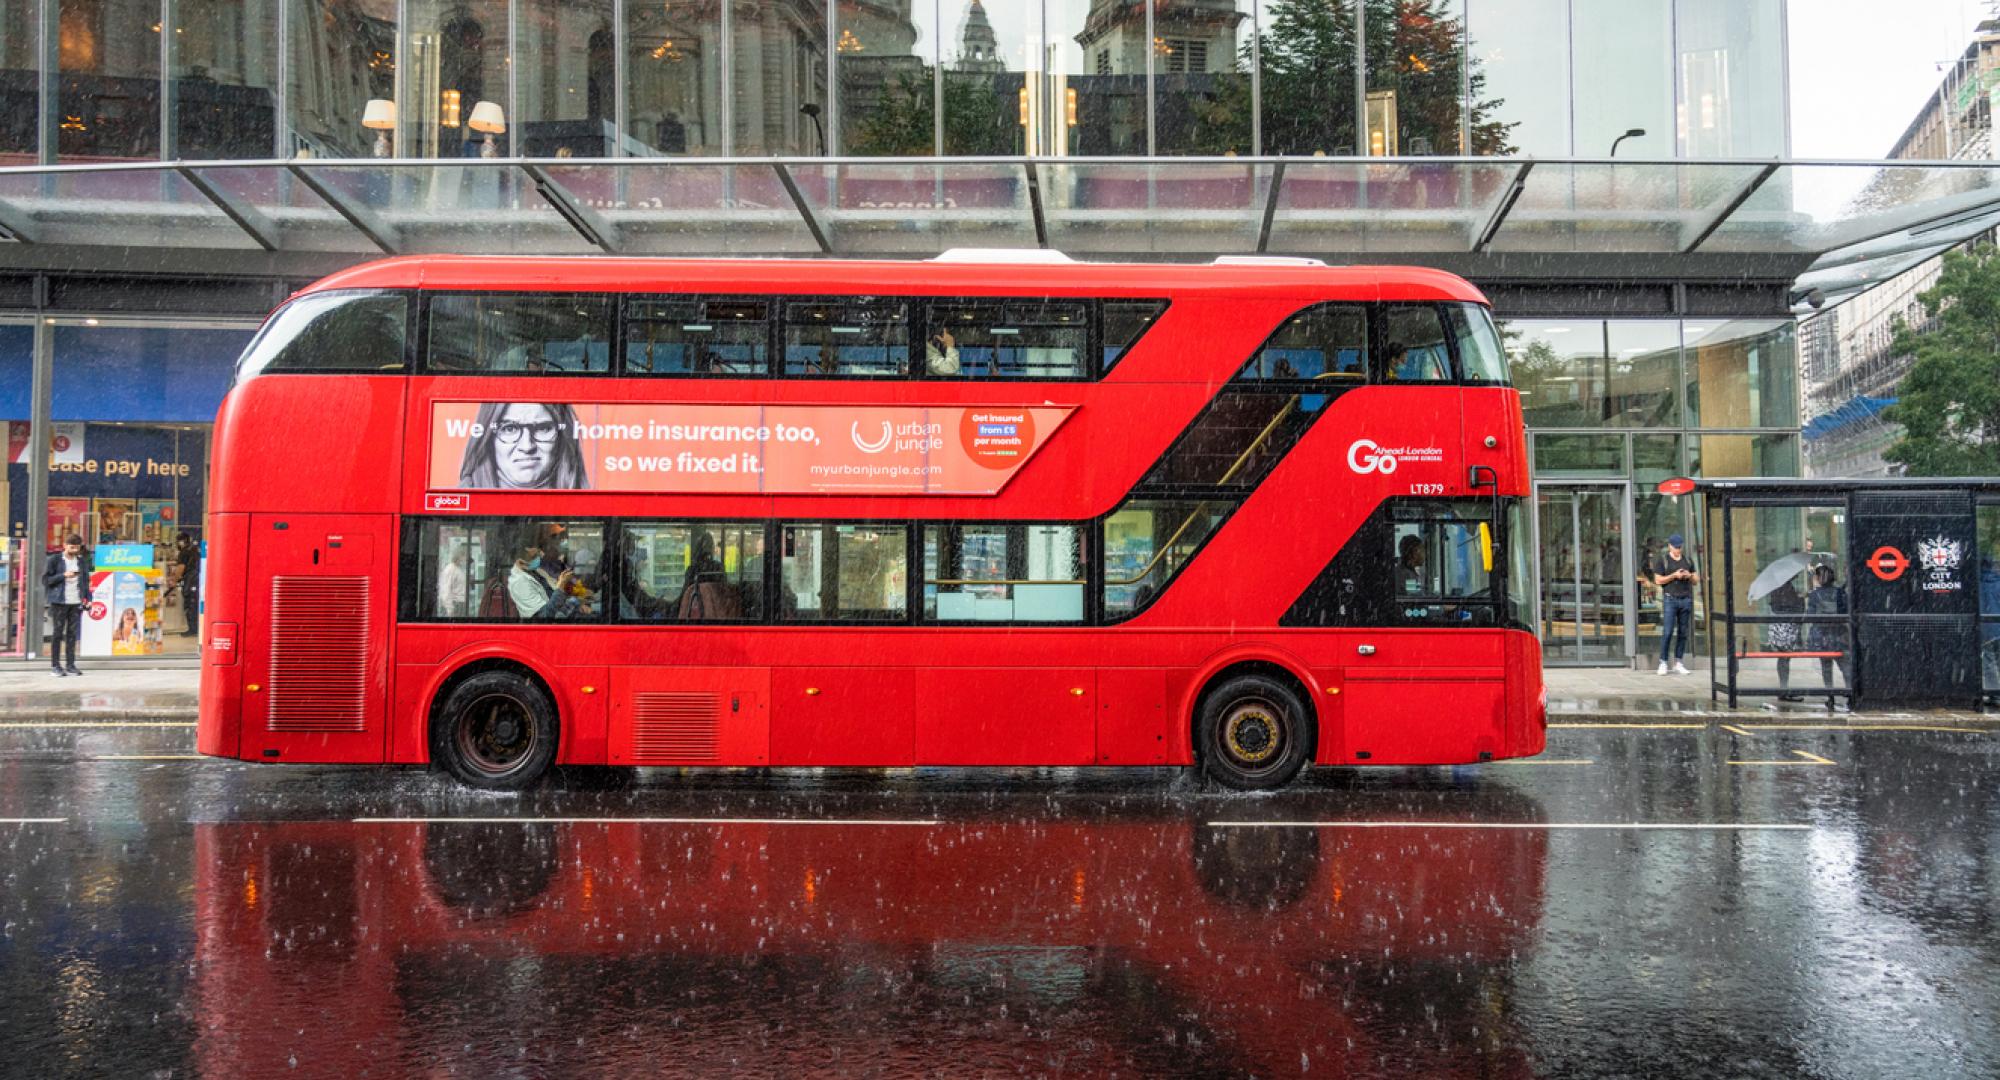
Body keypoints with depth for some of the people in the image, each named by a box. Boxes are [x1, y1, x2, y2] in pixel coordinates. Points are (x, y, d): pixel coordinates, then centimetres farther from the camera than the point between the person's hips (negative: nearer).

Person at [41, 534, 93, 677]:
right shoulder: (55, 559, -1)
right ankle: (55, 665, 5)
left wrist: (88, 598, 5)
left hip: (76, 602, 3)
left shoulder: (82, 561, 11)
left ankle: (70, 665, 10)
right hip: (59, 602, -3)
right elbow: (45, 580, -3)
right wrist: (63, 575, -14)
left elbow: (86, 580, 15)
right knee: (57, 633, 0)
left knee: (73, 633, 5)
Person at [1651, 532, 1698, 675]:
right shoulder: (1662, 560, 4)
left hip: (1686, 599, 4)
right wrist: (1674, 575, -13)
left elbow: (1695, 580, 17)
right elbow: (1658, 580, -2)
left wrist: (1689, 576, -4)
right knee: (1667, 632, -9)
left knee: (1683, 633, 2)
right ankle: (1663, 663, -6)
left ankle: (1678, 664, 7)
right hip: (1670, 599, -4)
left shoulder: (1688, 560, 15)